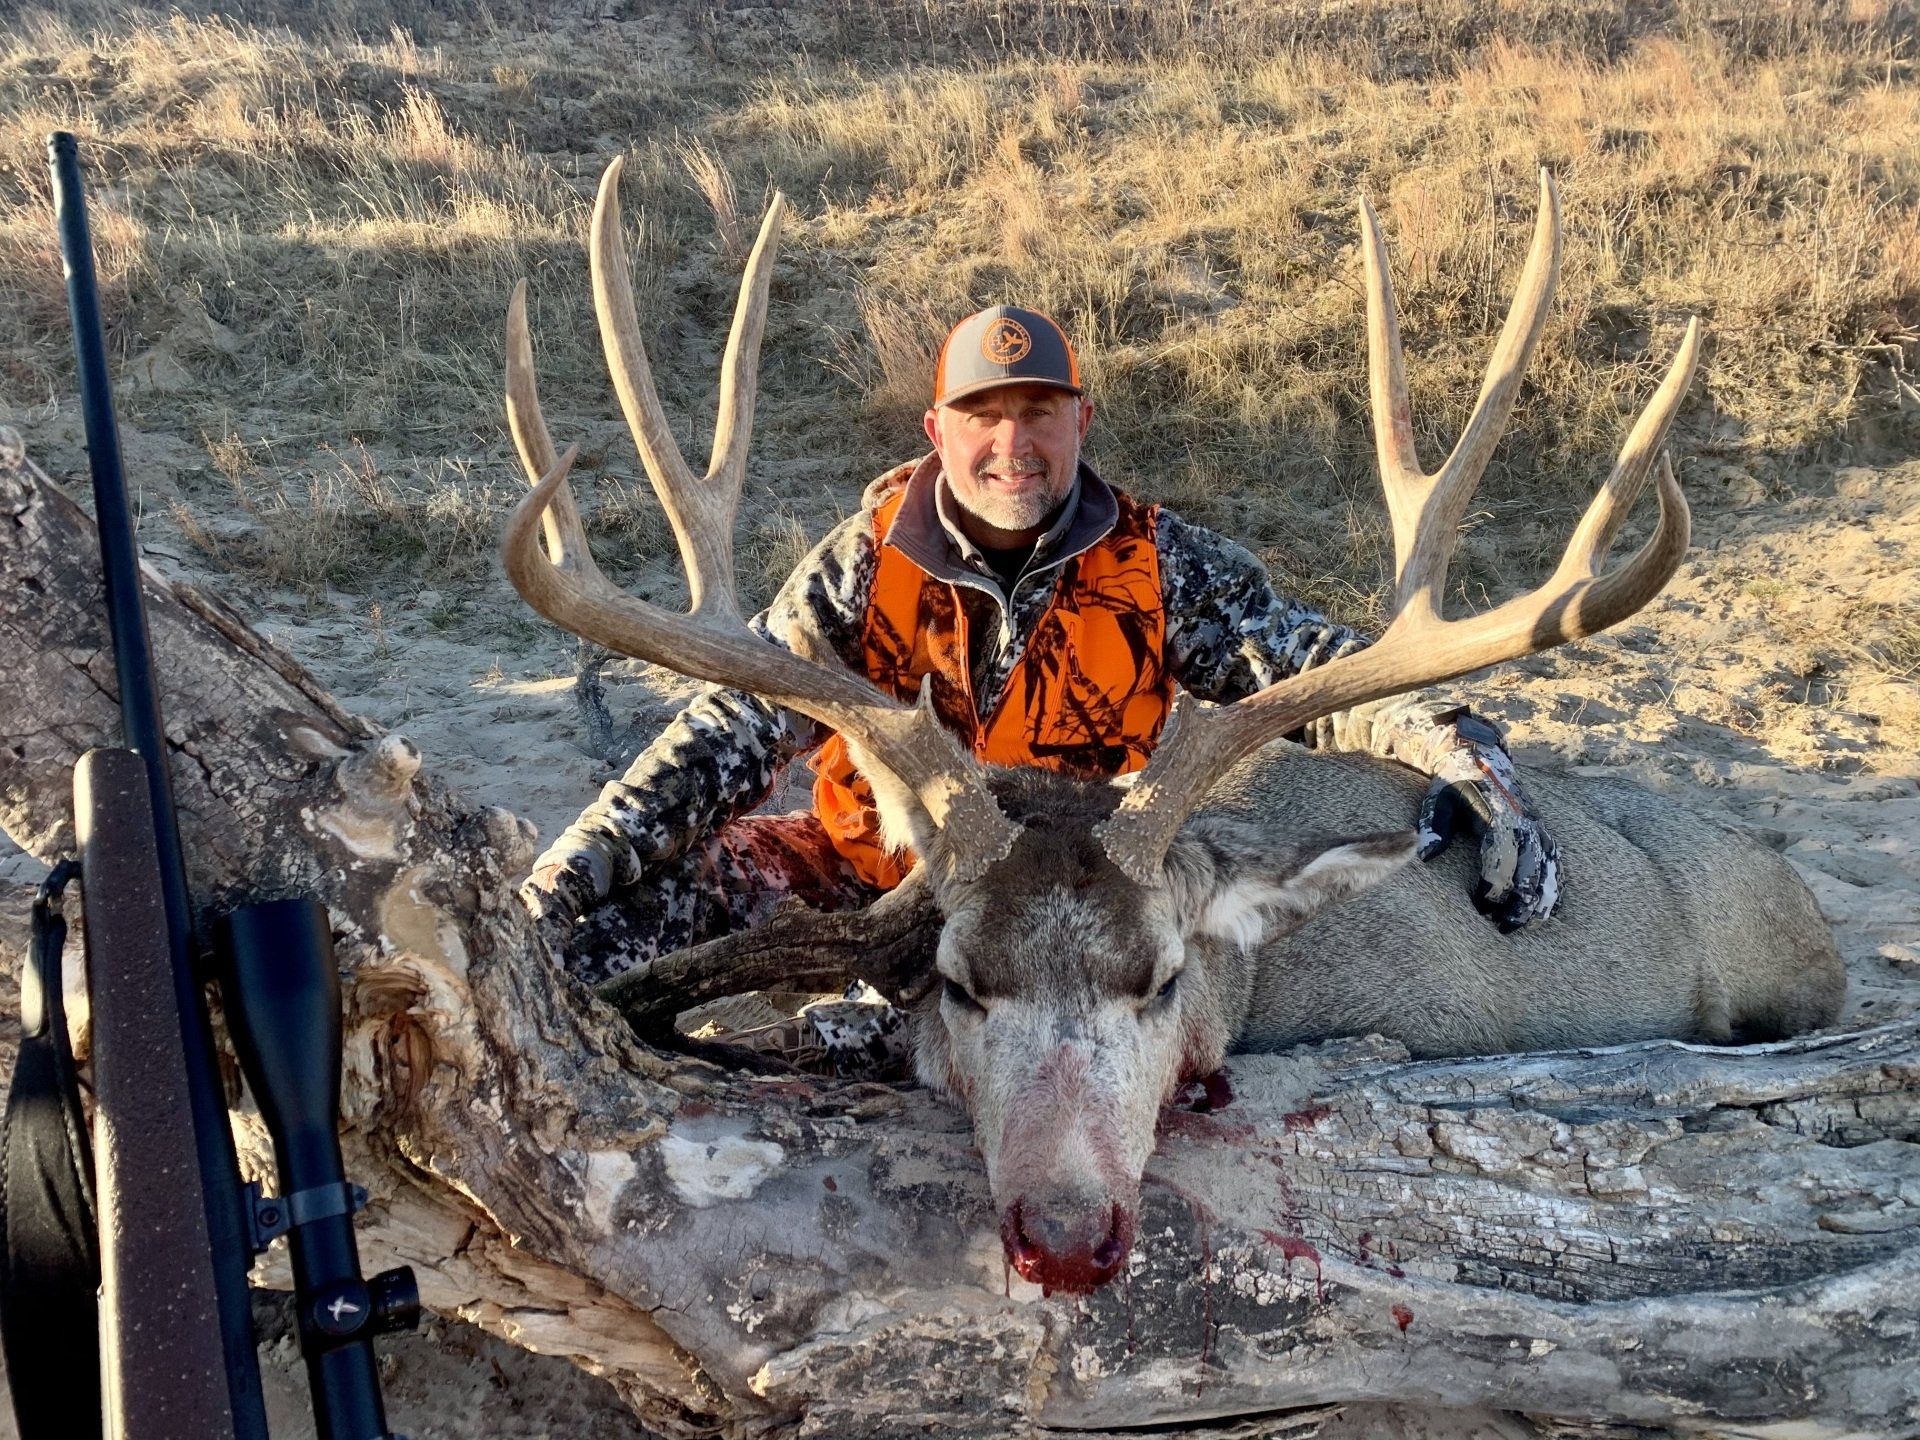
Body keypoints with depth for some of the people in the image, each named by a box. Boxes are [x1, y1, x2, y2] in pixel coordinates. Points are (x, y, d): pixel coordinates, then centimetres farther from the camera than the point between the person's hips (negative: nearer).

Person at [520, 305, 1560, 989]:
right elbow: (735, 728, -13)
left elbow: (1300, 662, -12)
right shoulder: (865, 563, -8)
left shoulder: (1158, 565, -7)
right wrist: (587, 855, -23)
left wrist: (1451, 744, -30)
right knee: (670, 877, -20)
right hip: (869, 876, -1)